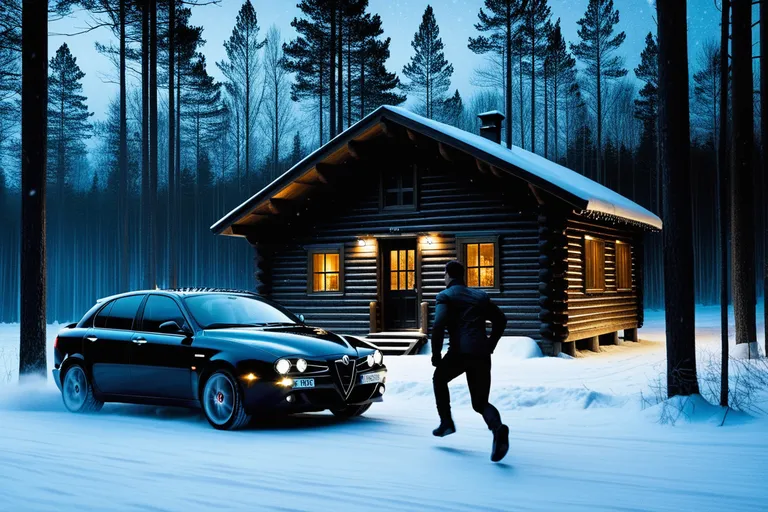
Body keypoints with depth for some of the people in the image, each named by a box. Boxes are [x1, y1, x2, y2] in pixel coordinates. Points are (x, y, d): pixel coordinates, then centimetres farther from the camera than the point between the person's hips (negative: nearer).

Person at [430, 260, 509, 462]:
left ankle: (446, 422, 21)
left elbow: (438, 325, -10)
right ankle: (497, 427, -24)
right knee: (480, 403, 8)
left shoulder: (445, 296, 6)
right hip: (481, 354, 4)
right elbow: (501, 320, 20)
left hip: (459, 352, -4)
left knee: (439, 379, 29)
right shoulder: (480, 295, 22)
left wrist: (436, 353, -1)